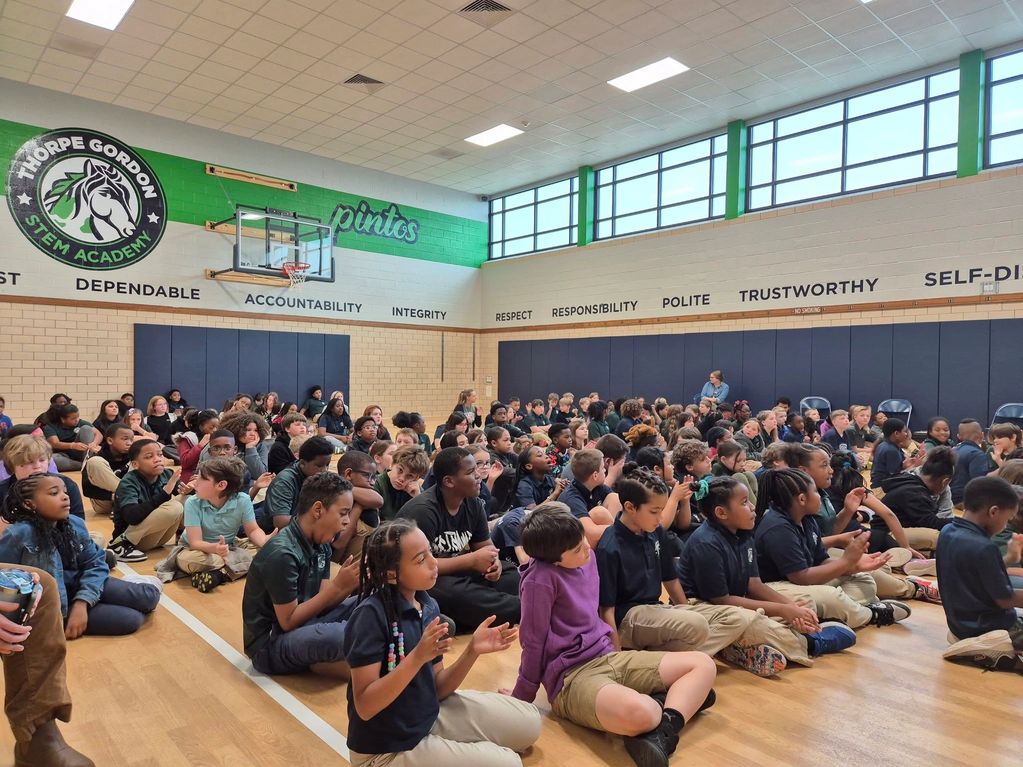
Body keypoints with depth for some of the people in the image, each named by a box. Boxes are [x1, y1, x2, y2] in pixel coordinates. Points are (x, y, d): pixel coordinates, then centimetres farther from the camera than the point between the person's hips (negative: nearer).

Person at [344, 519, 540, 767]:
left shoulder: (429, 606, -3)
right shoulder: (371, 614, -25)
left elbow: (436, 688, 2)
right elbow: (365, 707, -26)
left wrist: (472, 651, -14)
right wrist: (417, 657, -35)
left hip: (430, 716, 7)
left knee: (528, 723, 8)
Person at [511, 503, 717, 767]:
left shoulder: (587, 557, 4)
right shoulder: (541, 579, -20)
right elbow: (533, 642, -12)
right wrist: (521, 700, -2)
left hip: (609, 656, 9)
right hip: (571, 677, -9)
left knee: (704, 665, 0)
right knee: (638, 713, -42)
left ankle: (662, 732, -16)